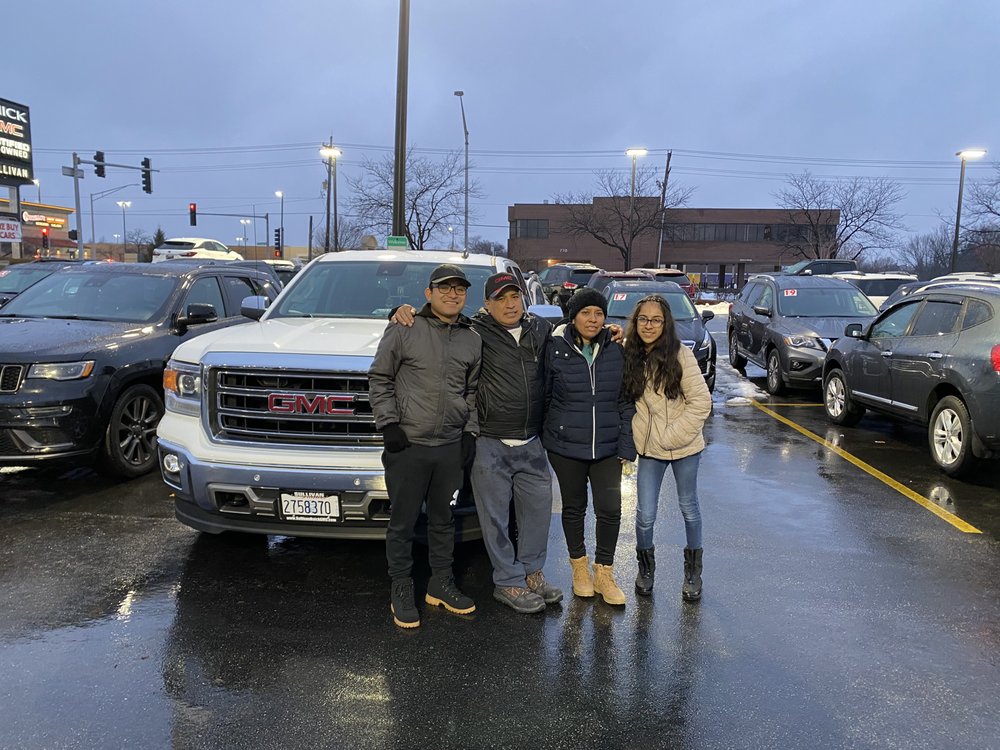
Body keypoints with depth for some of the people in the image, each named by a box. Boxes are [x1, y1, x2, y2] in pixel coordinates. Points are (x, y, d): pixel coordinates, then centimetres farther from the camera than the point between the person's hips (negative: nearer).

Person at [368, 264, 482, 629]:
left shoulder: (472, 339, 9)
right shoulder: (404, 330, -4)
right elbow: (379, 379, -1)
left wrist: (470, 431, 9)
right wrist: (388, 424, -9)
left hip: (451, 447, 4)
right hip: (407, 444, -4)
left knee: (443, 519, 15)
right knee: (403, 522, 4)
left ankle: (441, 585, 30)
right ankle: (402, 591, 18)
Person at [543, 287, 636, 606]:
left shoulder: (616, 351, 0)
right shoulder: (555, 349, -7)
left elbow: (626, 401, 4)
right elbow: (543, 396, 0)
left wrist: (626, 445, 0)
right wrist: (541, 439, 0)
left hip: (606, 447, 2)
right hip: (565, 446, -1)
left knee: (610, 509, -1)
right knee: (574, 507, 13)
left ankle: (604, 573, 20)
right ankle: (579, 567, 34)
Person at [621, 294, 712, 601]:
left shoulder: (681, 355, -14)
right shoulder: (630, 357, -2)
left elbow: (701, 402, -15)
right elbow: (626, 401, 8)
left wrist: (673, 436, -16)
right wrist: (636, 436, -6)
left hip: (684, 448, -2)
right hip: (649, 449, 2)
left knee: (689, 508, 15)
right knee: (645, 515, 4)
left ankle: (693, 571, 35)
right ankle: (646, 567, 30)